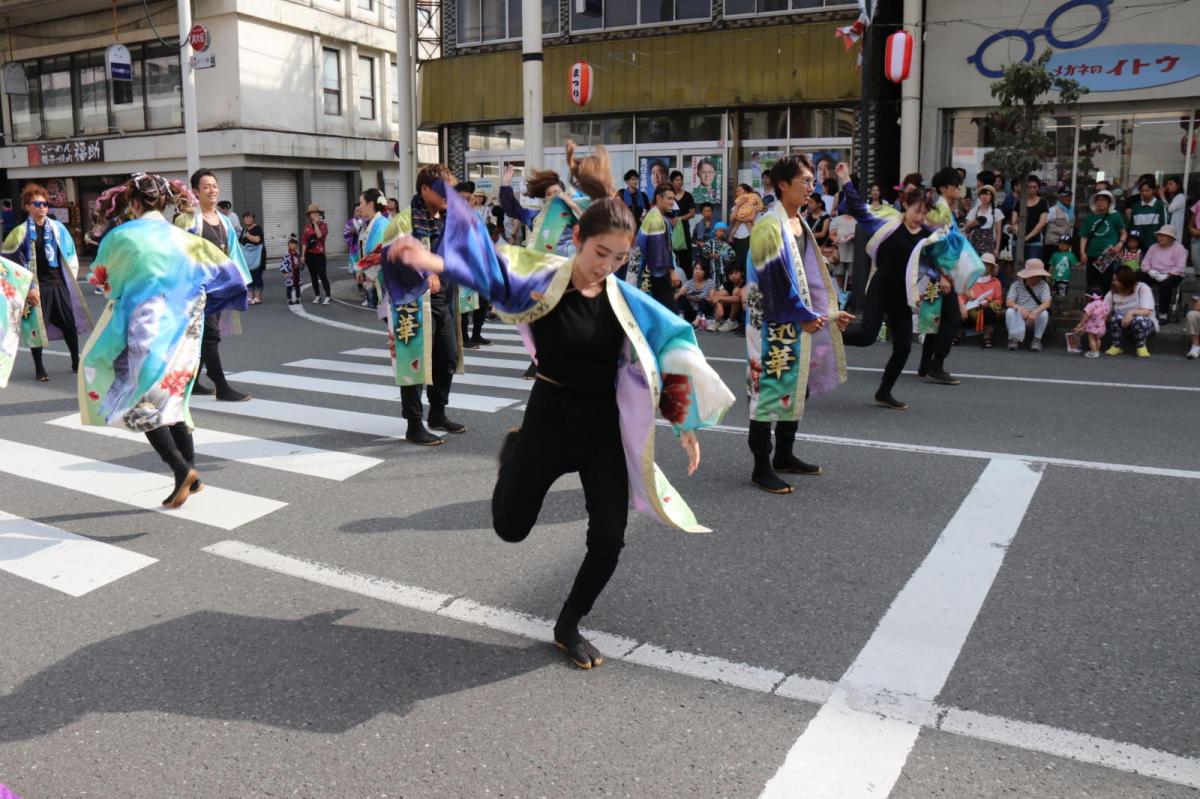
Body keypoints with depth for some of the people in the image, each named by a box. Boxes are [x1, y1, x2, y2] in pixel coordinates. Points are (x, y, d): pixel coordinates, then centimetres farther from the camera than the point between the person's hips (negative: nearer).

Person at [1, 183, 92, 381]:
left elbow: (70, 254, 14)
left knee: (70, 323, 6)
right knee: (36, 326, 2)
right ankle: (39, 369, 13)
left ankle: (76, 362, 21)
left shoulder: (58, 227, 5)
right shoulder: (21, 231, -7)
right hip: (37, 287, -3)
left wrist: (71, 280, 9)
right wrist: (26, 287, -10)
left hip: (59, 284, 3)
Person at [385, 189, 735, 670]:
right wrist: (436, 261, -48)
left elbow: (675, 347, 1)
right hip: (548, 415, -2)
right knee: (510, 526, 13)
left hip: (605, 424, 2)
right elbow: (494, 274, -29)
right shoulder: (543, 282, -13)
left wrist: (687, 425, 1)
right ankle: (514, 452, 46)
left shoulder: (627, 301, -6)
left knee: (608, 540, -1)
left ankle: (568, 627, 24)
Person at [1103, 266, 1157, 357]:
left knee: (1138, 319, -36)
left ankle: (1141, 346, -10)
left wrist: (1131, 312, -45)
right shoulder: (1112, 292, -5)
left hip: (1144, 323, -2)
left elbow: (1146, 311, -26)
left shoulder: (1142, 288, -15)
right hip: (1122, 324, 3)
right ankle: (1117, 346, -9)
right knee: (1117, 317, -30)